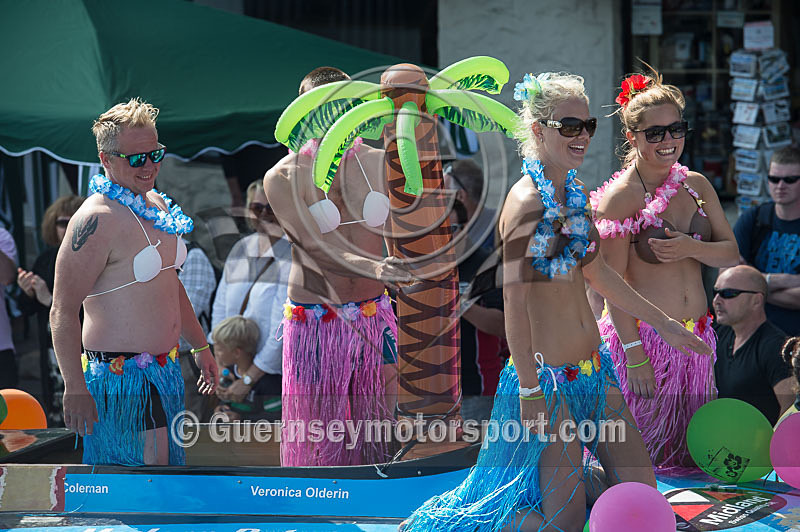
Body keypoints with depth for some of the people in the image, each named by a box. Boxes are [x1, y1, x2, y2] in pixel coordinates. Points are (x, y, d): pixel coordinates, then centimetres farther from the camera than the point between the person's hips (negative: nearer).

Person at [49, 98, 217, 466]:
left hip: (165, 369, 9)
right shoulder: (97, 219, -17)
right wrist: (75, 389, -22)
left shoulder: (157, 205, 11)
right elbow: (63, 312, -20)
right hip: (121, 377, -9)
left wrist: (200, 346, 29)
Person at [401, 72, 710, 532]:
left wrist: (664, 324, 27)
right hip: (549, 374, -8)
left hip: (593, 366, 9)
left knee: (640, 488, 9)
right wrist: (529, 390, -21)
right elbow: (515, 300, -20)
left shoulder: (574, 195, 8)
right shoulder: (528, 201, -18)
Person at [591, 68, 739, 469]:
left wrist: (690, 248, -15)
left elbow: (730, 253, 7)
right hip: (643, 337, -6)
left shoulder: (696, 185, 7)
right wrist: (634, 353, -19)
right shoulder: (619, 198, -12)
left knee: (689, 450, 12)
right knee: (641, 456, -3)